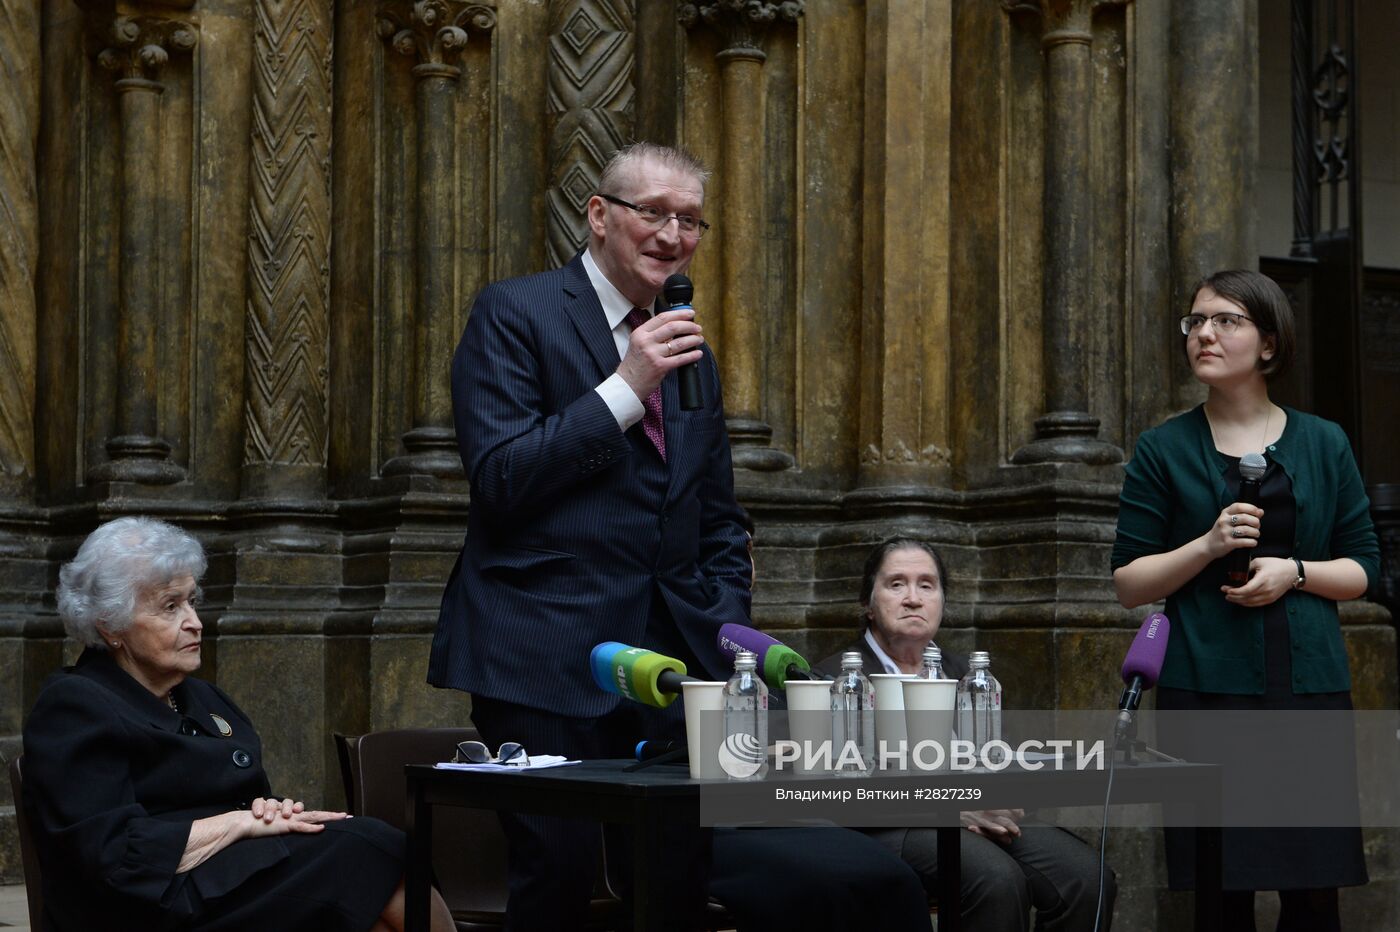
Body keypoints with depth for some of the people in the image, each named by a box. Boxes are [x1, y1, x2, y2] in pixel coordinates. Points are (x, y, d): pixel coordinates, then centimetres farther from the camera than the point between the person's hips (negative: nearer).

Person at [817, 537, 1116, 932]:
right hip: (891, 827, -5)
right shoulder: (835, 676, 6)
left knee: (1085, 876, -23)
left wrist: (987, 807, -12)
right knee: (997, 880, -35)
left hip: (982, 821, 5)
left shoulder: (960, 671, 24)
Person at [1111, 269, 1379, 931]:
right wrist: (1208, 546, -11)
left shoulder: (1323, 445, 11)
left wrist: (1293, 571, -8)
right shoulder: (1164, 450, 6)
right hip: (1206, 686, -1)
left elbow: (1362, 568, 11)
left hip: (1309, 683, 1)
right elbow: (1128, 584, 4)